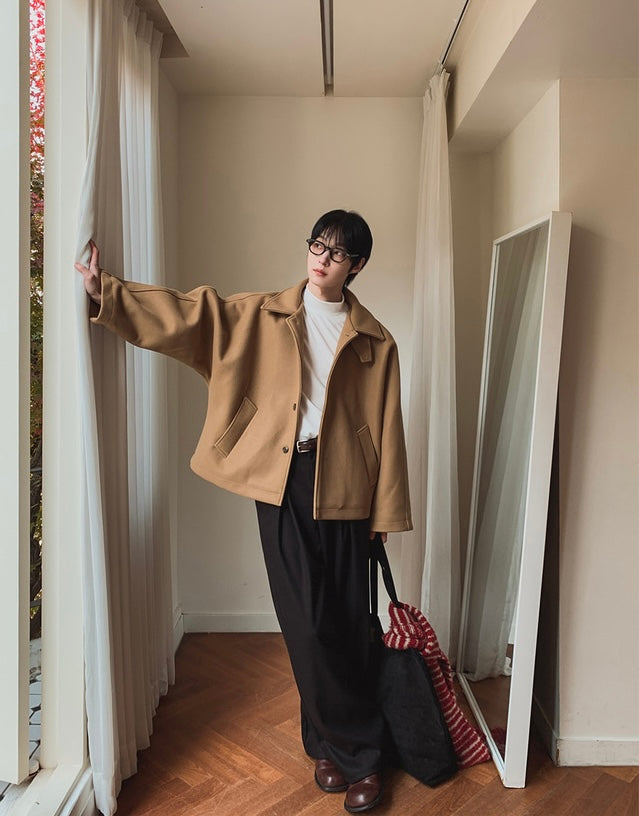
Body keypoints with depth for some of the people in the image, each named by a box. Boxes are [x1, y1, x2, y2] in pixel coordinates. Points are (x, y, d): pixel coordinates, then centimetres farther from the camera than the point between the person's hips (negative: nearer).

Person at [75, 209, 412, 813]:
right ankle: (353, 750, 25)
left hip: (343, 486, 0)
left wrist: (385, 511, 3)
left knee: (344, 623, 5)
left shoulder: (375, 341, 6)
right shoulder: (260, 315, 8)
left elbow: (386, 429, 5)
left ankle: (334, 744, 29)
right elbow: (186, 314, 1)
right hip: (281, 478, 1)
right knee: (305, 620, 4)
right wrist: (105, 291, -10)